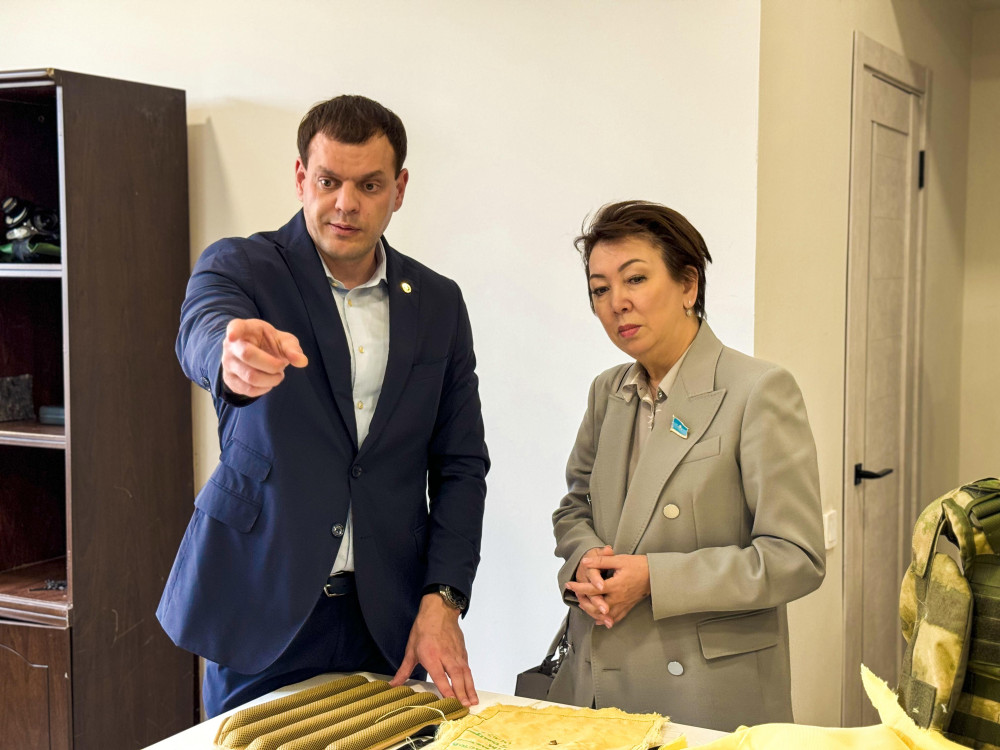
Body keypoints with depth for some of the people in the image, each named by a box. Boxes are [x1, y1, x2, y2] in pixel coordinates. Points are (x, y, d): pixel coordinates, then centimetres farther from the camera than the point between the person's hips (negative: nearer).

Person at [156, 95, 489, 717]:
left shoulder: (439, 303, 6)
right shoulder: (240, 267, -3)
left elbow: (461, 465, 6)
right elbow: (201, 335, -26)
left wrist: (442, 600, -5)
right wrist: (234, 357, -51)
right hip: (259, 611, -2)